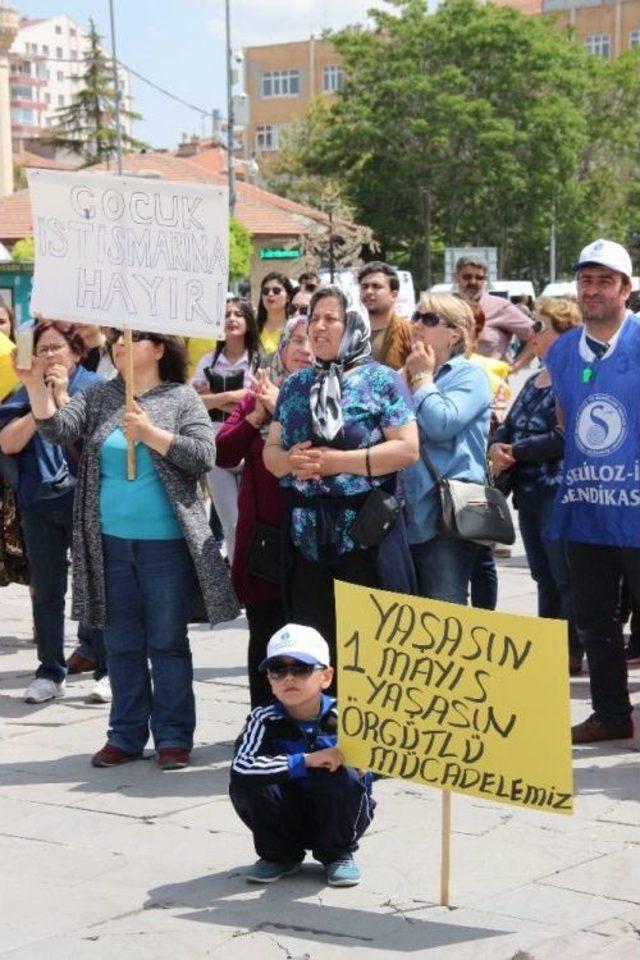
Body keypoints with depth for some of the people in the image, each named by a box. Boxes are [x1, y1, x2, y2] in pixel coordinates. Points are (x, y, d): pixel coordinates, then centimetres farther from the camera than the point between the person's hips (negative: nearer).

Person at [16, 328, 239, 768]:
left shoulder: (182, 398, 0)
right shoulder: (98, 397, 8)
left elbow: (203, 455, -11)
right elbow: (58, 428, -5)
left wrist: (150, 433, -19)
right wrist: (35, 384, -19)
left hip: (166, 542, -3)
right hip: (111, 542, 3)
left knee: (168, 642, 3)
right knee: (122, 644, 10)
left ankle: (174, 736, 11)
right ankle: (126, 735, 19)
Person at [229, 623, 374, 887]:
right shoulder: (265, 720, -14)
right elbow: (241, 765, -32)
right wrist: (306, 760, -36)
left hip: (337, 814, -1)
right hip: (287, 820, 1)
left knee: (341, 776, -32)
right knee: (245, 784, -25)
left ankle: (338, 855, -2)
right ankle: (280, 855, 3)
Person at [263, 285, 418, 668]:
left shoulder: (381, 381, -1)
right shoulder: (295, 386, 16)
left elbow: (407, 448, -9)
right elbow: (271, 450, 18)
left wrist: (339, 462, -14)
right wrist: (290, 461, -6)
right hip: (307, 532, 5)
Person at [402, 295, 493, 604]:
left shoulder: (470, 375, -4)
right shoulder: (411, 374, 19)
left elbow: (441, 424, -20)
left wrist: (422, 378, -5)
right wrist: (406, 379, 5)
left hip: (446, 519, -8)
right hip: (409, 516, 8)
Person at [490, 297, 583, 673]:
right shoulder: (534, 382, 17)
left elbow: (564, 439, -21)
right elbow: (507, 427, 16)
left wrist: (515, 452, -14)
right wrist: (497, 447, -6)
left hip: (559, 495, -9)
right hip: (529, 495, 9)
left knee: (566, 578, -3)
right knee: (545, 580, 15)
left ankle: (572, 654, 5)